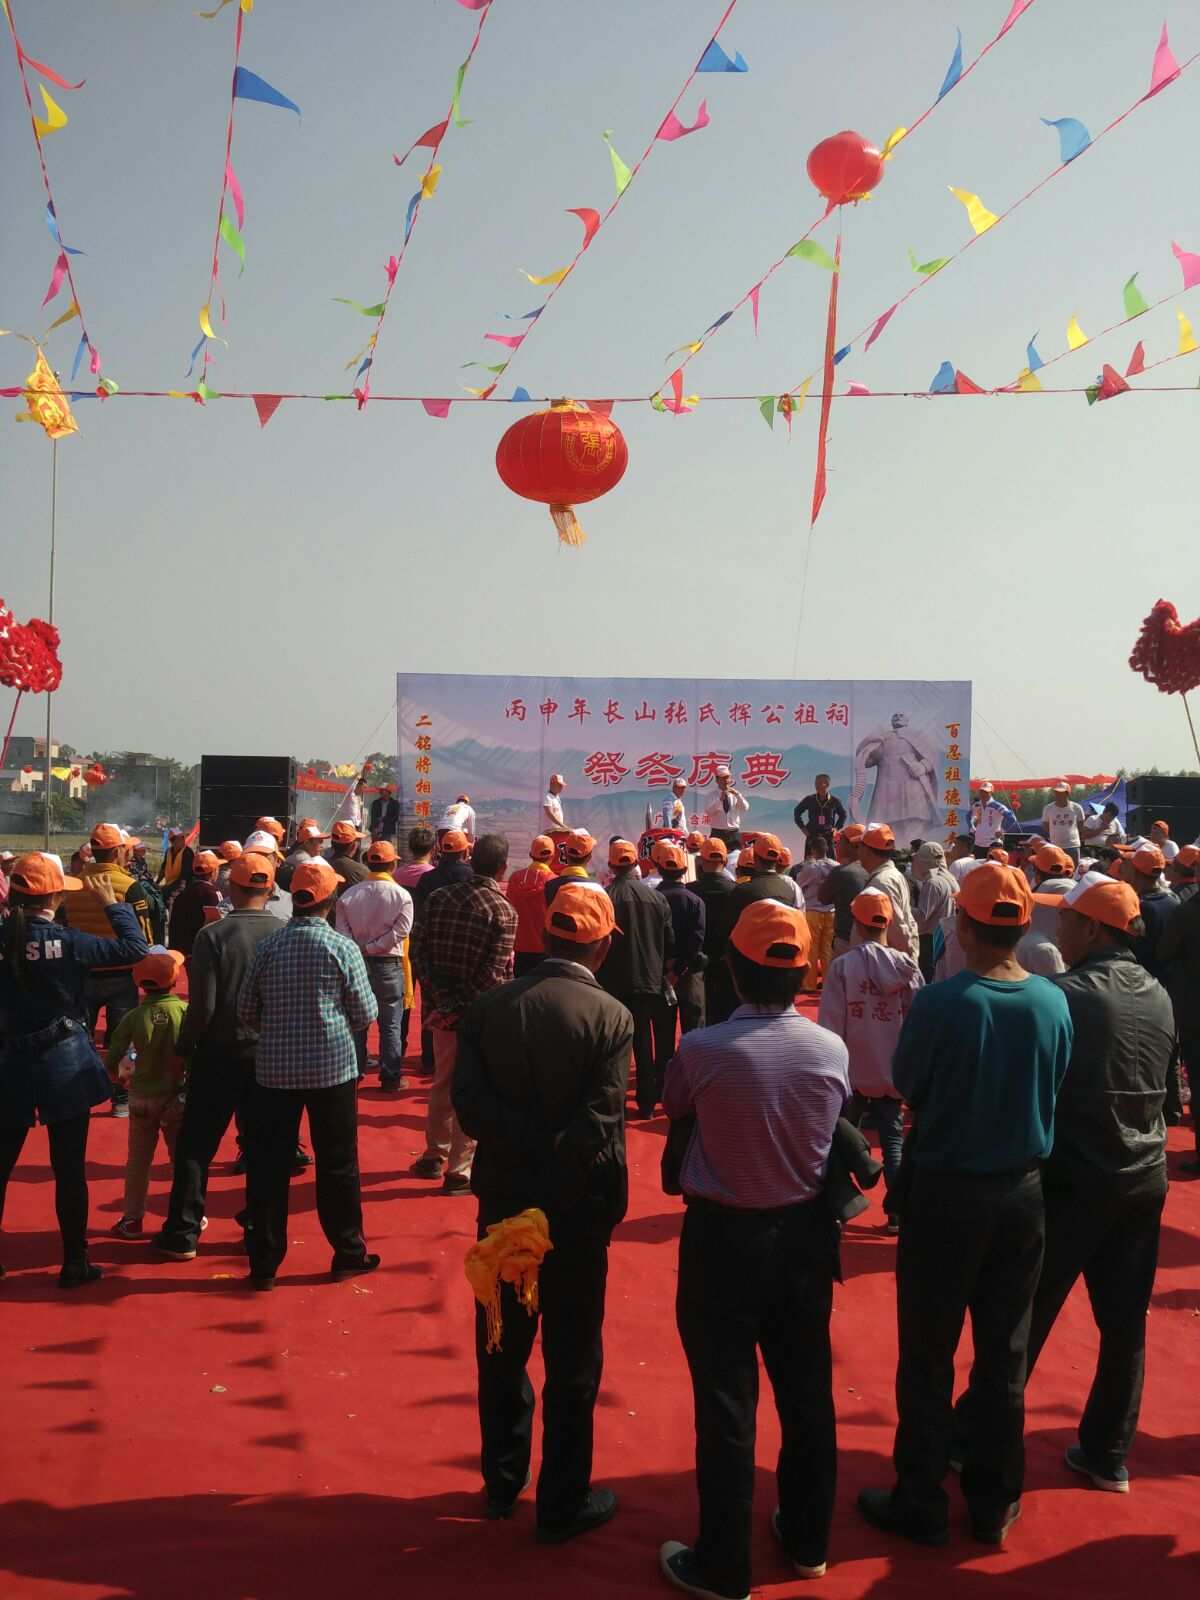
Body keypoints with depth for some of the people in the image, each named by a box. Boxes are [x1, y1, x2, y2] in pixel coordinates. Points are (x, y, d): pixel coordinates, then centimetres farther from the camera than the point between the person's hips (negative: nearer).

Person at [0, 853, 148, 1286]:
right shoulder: (66, 941, -15)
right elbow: (135, 950, -14)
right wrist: (112, 903, -3)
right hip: (65, 1065, -3)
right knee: (69, 1170, 6)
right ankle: (74, 1263, 14)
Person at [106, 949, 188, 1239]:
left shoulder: (134, 1017, -10)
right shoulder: (186, 1011, -13)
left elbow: (112, 1060, -8)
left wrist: (119, 1078, 12)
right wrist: (190, 1077, -3)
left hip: (142, 1097, 1)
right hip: (178, 1097, -1)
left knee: (138, 1160, 14)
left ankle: (132, 1218, 20)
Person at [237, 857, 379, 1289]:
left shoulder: (267, 947, -3)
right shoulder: (342, 947, -10)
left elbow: (247, 1013, 3)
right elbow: (366, 1014, -5)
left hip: (275, 1070, 2)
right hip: (333, 1067, -2)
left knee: (269, 1167, 9)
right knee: (337, 1164, 10)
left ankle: (264, 1263, 15)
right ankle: (348, 1254, 21)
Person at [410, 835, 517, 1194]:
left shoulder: (438, 898, -1)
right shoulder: (503, 911, -14)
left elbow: (419, 952, -6)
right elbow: (493, 975, -21)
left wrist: (444, 1003, -10)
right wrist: (461, 1009, -14)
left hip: (444, 1007, 5)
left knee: (443, 1082, 21)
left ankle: (434, 1156, 33)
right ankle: (459, 1171, 13)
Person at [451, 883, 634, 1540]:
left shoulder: (488, 1007, -5)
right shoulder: (610, 1016, -16)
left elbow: (470, 1106, -13)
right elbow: (601, 1124, -21)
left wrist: (524, 1146, -13)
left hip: (503, 1200, 4)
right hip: (577, 1208, -4)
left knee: (502, 1346, 19)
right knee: (572, 1360, 11)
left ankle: (502, 1482, 34)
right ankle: (563, 1503, 22)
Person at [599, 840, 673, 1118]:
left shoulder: (602, 897, -13)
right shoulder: (655, 897, -5)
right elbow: (670, 942, 2)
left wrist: (596, 972, 6)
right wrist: (660, 971, 19)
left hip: (611, 982, -2)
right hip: (648, 980, 2)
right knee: (644, 1043, 12)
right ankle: (646, 1102, 16)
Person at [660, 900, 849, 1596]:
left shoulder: (702, 1049, -20)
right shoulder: (832, 1049, -11)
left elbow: (674, 1109, -1)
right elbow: (835, 1128, 3)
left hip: (723, 1236, -3)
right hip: (806, 1234, 4)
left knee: (726, 1401, 8)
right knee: (808, 1391, 18)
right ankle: (808, 1540, 36)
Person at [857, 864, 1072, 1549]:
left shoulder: (940, 1003, -21)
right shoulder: (1054, 1001, -9)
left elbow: (906, 1085, -7)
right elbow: (1057, 1090, 3)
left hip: (947, 1194, -4)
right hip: (1024, 1192, 4)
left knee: (929, 1357, 11)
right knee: (1006, 1355, 17)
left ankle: (921, 1504, 22)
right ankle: (995, 1503, 29)